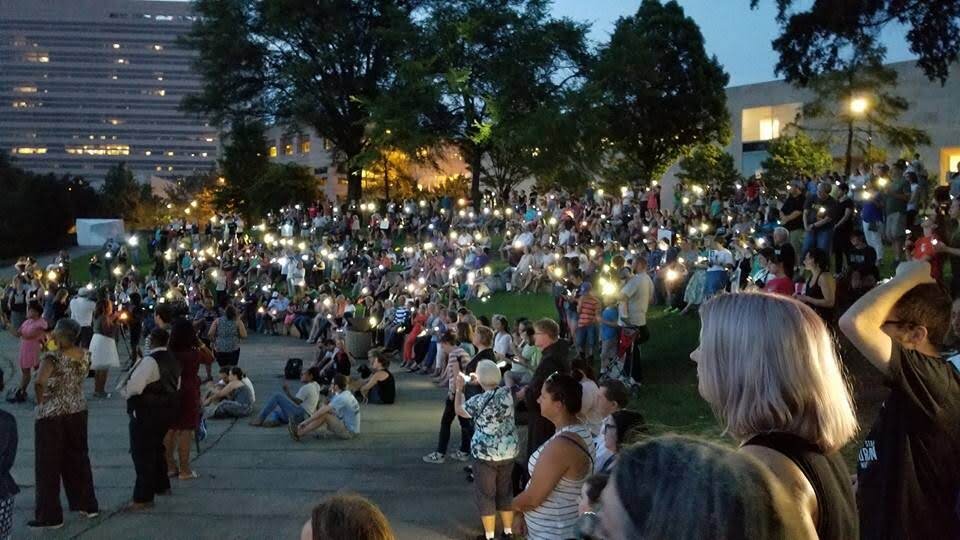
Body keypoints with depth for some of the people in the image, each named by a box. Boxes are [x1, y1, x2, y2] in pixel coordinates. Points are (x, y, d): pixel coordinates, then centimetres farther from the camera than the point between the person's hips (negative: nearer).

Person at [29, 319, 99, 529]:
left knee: (48, 465, 5)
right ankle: (88, 505, 30)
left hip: (51, 415, -6)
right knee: (78, 458, 20)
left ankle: (49, 516, 11)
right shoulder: (84, 355, -2)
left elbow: (39, 382, -38)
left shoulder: (53, 358, -22)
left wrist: (40, 400, -18)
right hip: (78, 411, 6)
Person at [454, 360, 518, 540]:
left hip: (485, 453, -5)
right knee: (506, 491, 19)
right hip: (509, 451, 5)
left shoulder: (479, 401, -19)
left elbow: (459, 410, 1)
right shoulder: (508, 393, -7)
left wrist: (459, 389, 14)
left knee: (486, 494, 9)